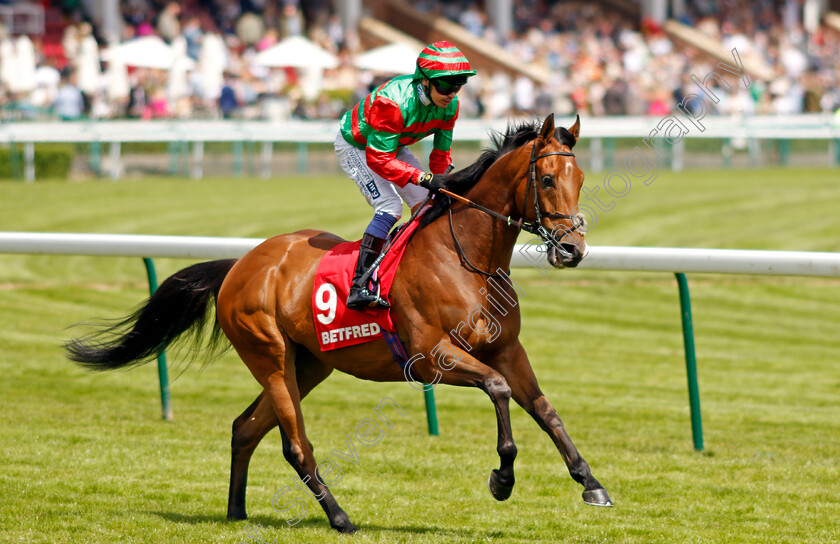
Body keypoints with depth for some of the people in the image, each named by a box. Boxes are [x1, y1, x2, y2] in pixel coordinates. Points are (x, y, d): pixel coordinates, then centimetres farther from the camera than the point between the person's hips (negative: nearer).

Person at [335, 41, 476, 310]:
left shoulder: (449, 106, -16)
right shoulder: (392, 103, -40)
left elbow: (441, 154, -2)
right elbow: (378, 159, -39)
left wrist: (441, 184, -15)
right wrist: (424, 178, -45)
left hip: (393, 145, 8)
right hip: (356, 146, -8)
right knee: (389, 207, -24)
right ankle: (358, 286, -31)